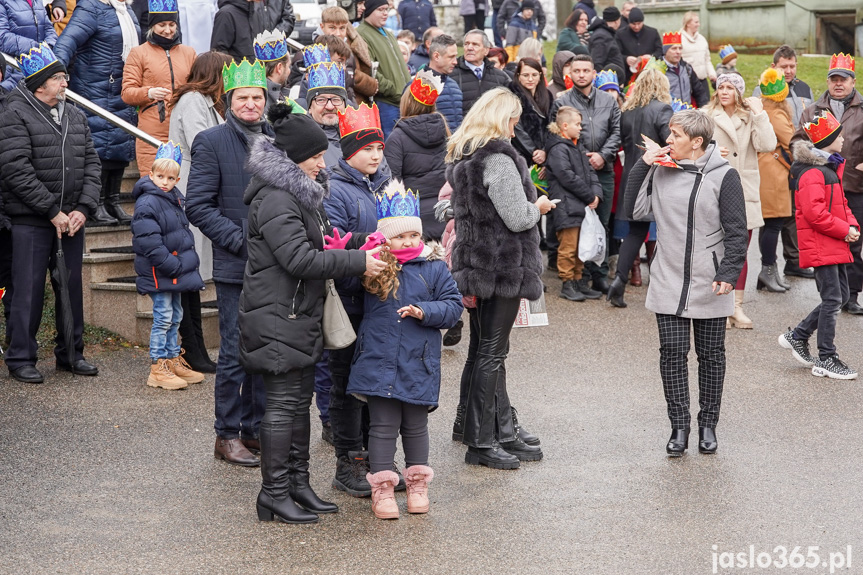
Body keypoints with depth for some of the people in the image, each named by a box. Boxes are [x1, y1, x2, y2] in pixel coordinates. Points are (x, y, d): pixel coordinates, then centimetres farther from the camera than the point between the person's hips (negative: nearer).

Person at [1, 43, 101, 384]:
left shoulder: (75, 117, 13)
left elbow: (91, 164, 10)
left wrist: (83, 208, -4)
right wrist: (52, 211, -15)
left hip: (71, 220, 6)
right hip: (30, 221, -6)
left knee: (72, 288, 12)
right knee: (29, 290, -2)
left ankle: (70, 354, 24)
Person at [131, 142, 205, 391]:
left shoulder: (175, 199, 12)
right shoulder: (146, 204, -17)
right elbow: (150, 243, -23)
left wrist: (188, 260, 10)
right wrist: (172, 265, -23)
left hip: (176, 270, 9)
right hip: (158, 273, -9)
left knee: (176, 316, 16)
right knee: (163, 318, -6)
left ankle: (173, 360, 26)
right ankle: (158, 368, 0)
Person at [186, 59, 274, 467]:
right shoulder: (212, 142, -4)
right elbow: (197, 206, -9)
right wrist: (240, 240, -16)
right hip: (235, 266, -5)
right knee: (236, 353, -3)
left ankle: (257, 429, 21)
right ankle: (227, 435, 8)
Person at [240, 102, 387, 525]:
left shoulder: (302, 193, 16)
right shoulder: (274, 200, -18)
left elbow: (323, 242, 22)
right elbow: (300, 259, -25)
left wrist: (361, 244, 5)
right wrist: (358, 262, -23)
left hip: (300, 314, 10)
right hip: (276, 317, -10)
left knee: (300, 400, 14)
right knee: (283, 403, -6)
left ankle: (298, 484, 22)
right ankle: (274, 494, 0)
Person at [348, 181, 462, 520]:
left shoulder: (433, 268, 0)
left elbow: (453, 306, 1)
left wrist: (425, 312, -16)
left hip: (419, 364, 1)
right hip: (379, 361, -1)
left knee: (415, 425, 14)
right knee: (383, 425, 3)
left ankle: (417, 483, 27)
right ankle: (382, 487, 10)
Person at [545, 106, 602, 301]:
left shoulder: (578, 148, 17)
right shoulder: (558, 149, -12)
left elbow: (589, 172, 16)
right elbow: (567, 177, -18)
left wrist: (596, 193, -2)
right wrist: (590, 196, -12)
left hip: (582, 206, 9)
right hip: (567, 206, -9)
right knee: (568, 247, -4)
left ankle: (578, 281, 22)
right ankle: (567, 284, 3)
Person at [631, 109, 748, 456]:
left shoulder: (724, 176, -7)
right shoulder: (661, 170, 4)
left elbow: (736, 232, -5)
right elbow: (636, 210, 3)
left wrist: (727, 275, -13)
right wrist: (642, 166, -3)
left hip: (709, 285, -2)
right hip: (668, 283, 3)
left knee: (711, 355, 8)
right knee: (672, 353, -2)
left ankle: (708, 425, 20)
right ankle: (679, 426, 7)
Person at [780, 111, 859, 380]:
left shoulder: (831, 167, 15)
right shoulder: (812, 173, -18)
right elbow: (814, 212, -25)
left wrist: (852, 225, 5)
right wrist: (843, 230, -18)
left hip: (835, 246, 10)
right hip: (821, 245, -10)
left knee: (840, 295, 14)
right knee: (832, 299, -6)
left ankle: (797, 337, 23)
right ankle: (826, 359, 2)